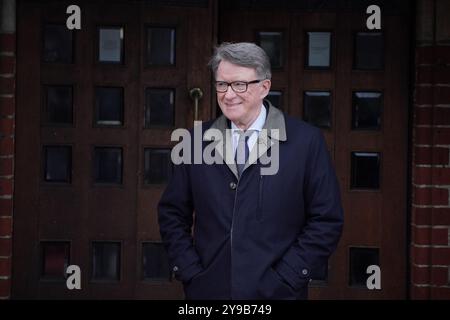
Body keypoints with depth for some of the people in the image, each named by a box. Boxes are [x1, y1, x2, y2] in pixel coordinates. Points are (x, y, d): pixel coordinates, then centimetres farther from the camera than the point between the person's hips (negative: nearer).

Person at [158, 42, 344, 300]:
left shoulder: (306, 141, -6)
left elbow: (327, 221, -6)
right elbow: (172, 214, 9)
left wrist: (284, 279, -11)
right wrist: (189, 272, -2)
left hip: (276, 292, -2)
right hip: (208, 290, 2)